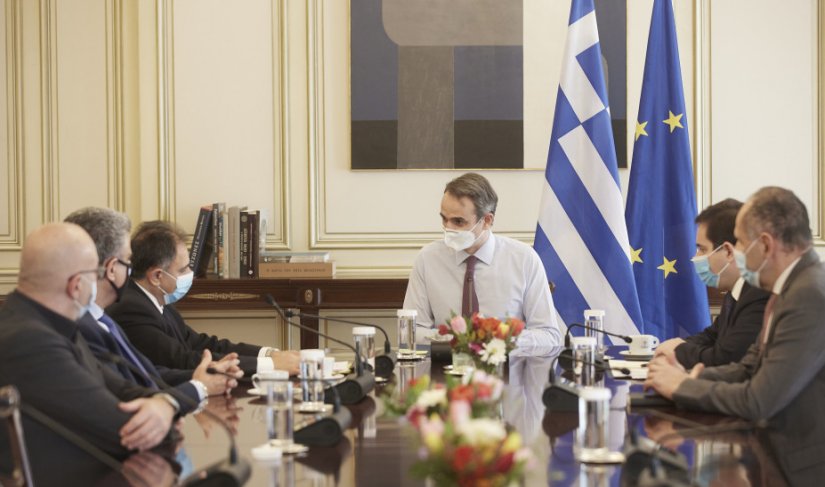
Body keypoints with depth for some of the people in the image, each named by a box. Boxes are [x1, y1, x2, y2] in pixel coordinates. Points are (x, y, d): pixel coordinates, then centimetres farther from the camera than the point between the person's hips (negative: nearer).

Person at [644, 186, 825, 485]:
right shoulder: (793, 285, 9)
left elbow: (758, 401, -23)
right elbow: (748, 369, 11)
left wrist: (682, 386, -10)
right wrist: (692, 377, -7)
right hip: (781, 450, 8)